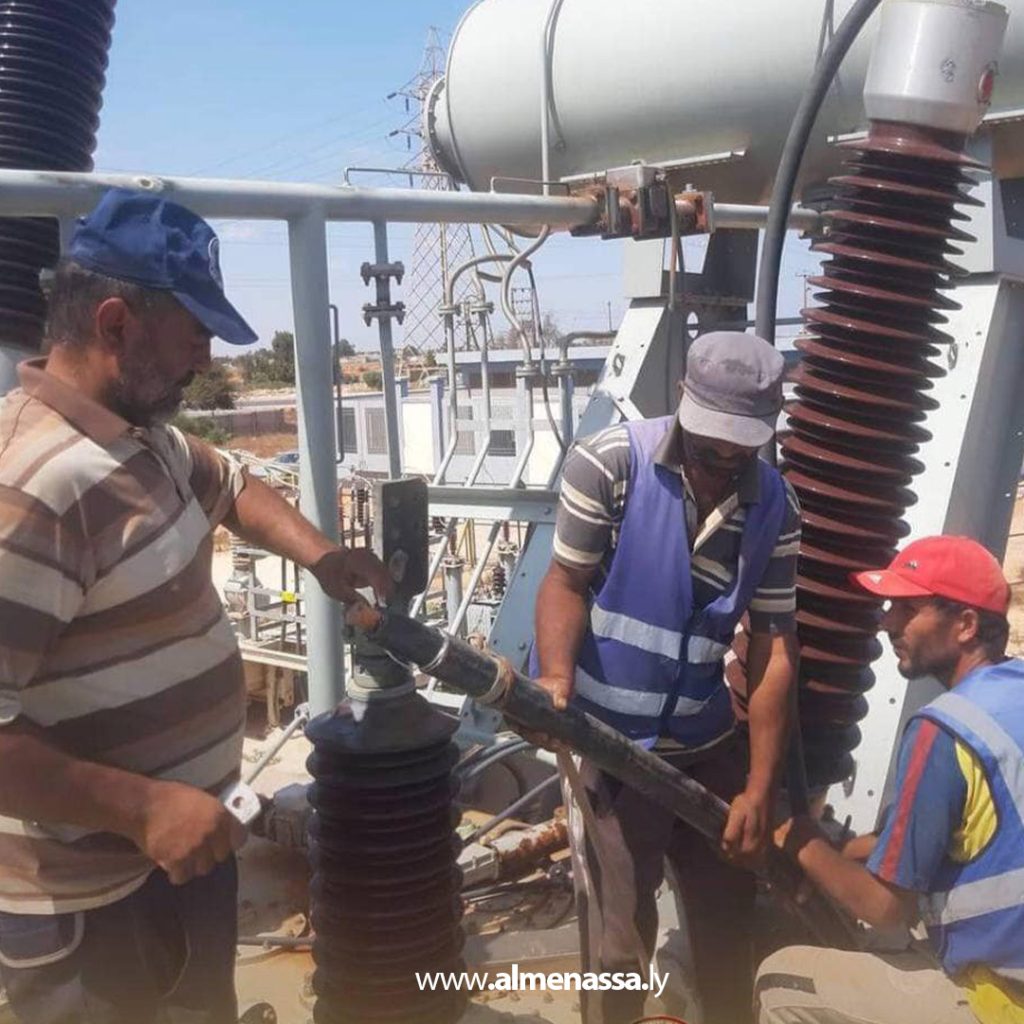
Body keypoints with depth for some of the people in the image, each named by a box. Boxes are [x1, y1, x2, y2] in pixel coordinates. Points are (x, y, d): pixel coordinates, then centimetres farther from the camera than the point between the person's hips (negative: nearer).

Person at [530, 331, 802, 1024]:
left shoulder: (776, 505, -4)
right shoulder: (609, 463, -15)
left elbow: (774, 644, -3)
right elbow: (566, 582, -10)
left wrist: (760, 787, -6)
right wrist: (556, 679, -29)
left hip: (710, 744, 4)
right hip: (611, 744, -4)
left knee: (730, 920, 19)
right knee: (619, 946, 2)